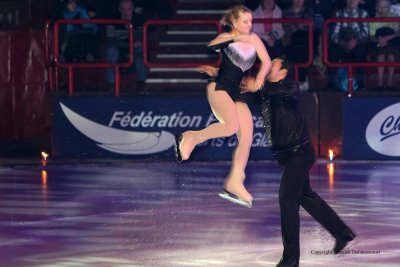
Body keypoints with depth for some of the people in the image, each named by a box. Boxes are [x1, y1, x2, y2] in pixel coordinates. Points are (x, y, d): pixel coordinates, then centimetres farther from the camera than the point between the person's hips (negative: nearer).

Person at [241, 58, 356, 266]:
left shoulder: (290, 86, -11)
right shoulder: (266, 91, 10)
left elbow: (287, 92, -35)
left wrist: (260, 87, -44)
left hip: (299, 152, -9)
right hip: (286, 154, 9)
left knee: (287, 199, -12)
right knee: (305, 196, 19)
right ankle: (342, 232, 35)